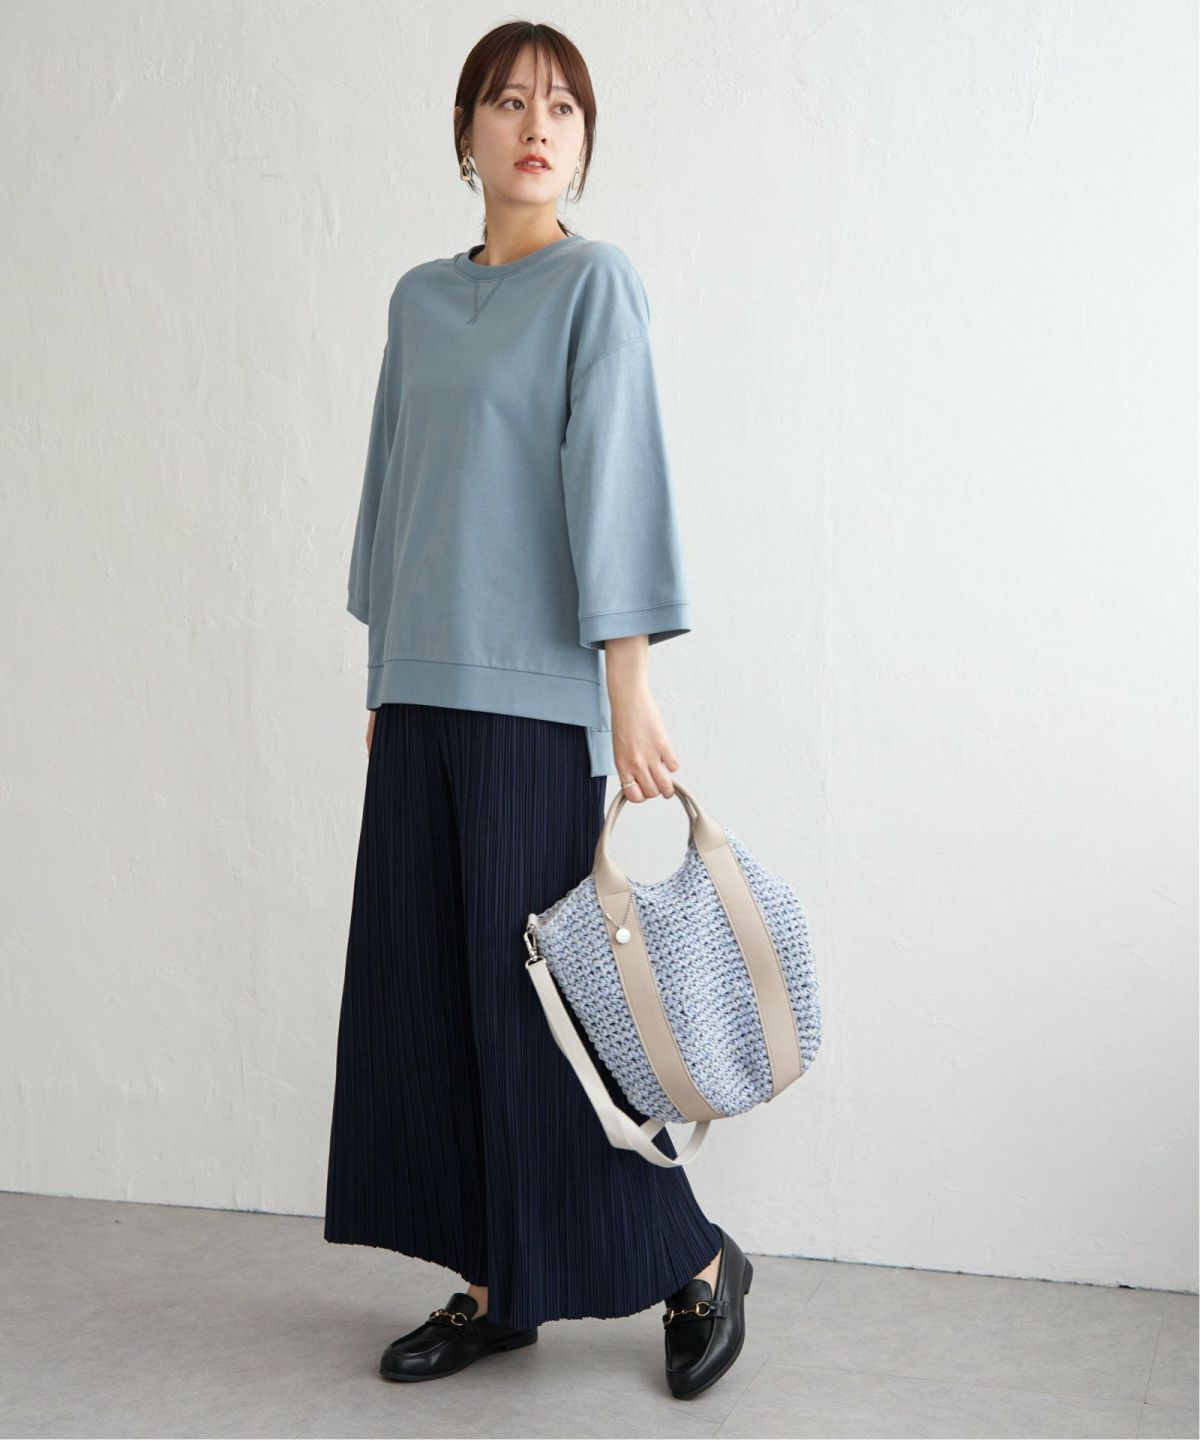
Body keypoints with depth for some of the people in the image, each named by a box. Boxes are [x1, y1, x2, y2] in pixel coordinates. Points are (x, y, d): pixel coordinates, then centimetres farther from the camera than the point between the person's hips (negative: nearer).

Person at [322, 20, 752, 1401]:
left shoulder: (595, 281, -1)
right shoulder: (419, 298, 15)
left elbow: (611, 475, -10)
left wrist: (631, 689, -15)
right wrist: (382, 677, 16)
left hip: (536, 696, -6)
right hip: (421, 691, 6)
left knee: (540, 990, -4)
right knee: (427, 990, 6)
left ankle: (690, 1262, 13)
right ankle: (495, 1285, 18)